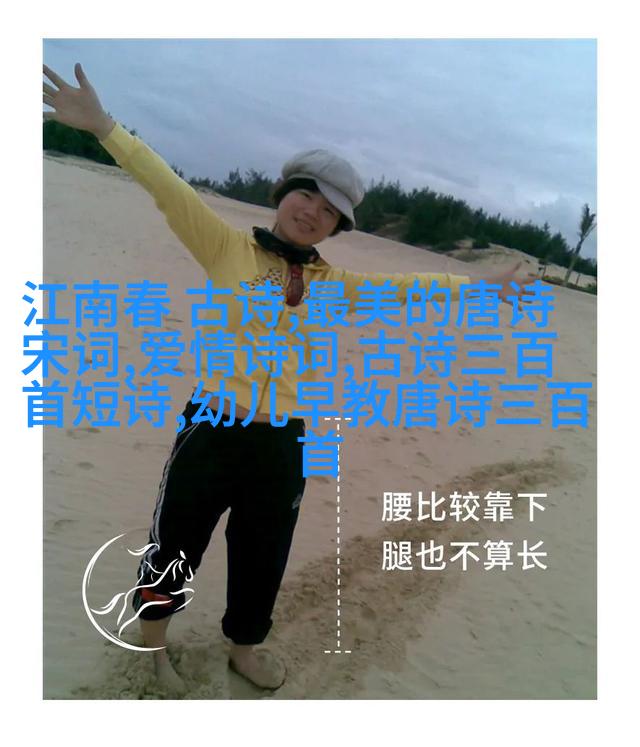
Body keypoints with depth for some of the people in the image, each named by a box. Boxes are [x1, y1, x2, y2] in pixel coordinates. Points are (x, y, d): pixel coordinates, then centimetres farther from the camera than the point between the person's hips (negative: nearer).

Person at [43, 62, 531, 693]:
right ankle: (151, 643, 43)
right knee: (174, 546, 12)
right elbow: (171, 191, -10)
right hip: (212, 429, -3)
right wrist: (103, 126, -19)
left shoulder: (332, 283, 8)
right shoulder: (230, 249, -2)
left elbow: (406, 284, 15)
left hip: (283, 444, 4)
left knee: (262, 559, 20)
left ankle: (244, 647, 48)